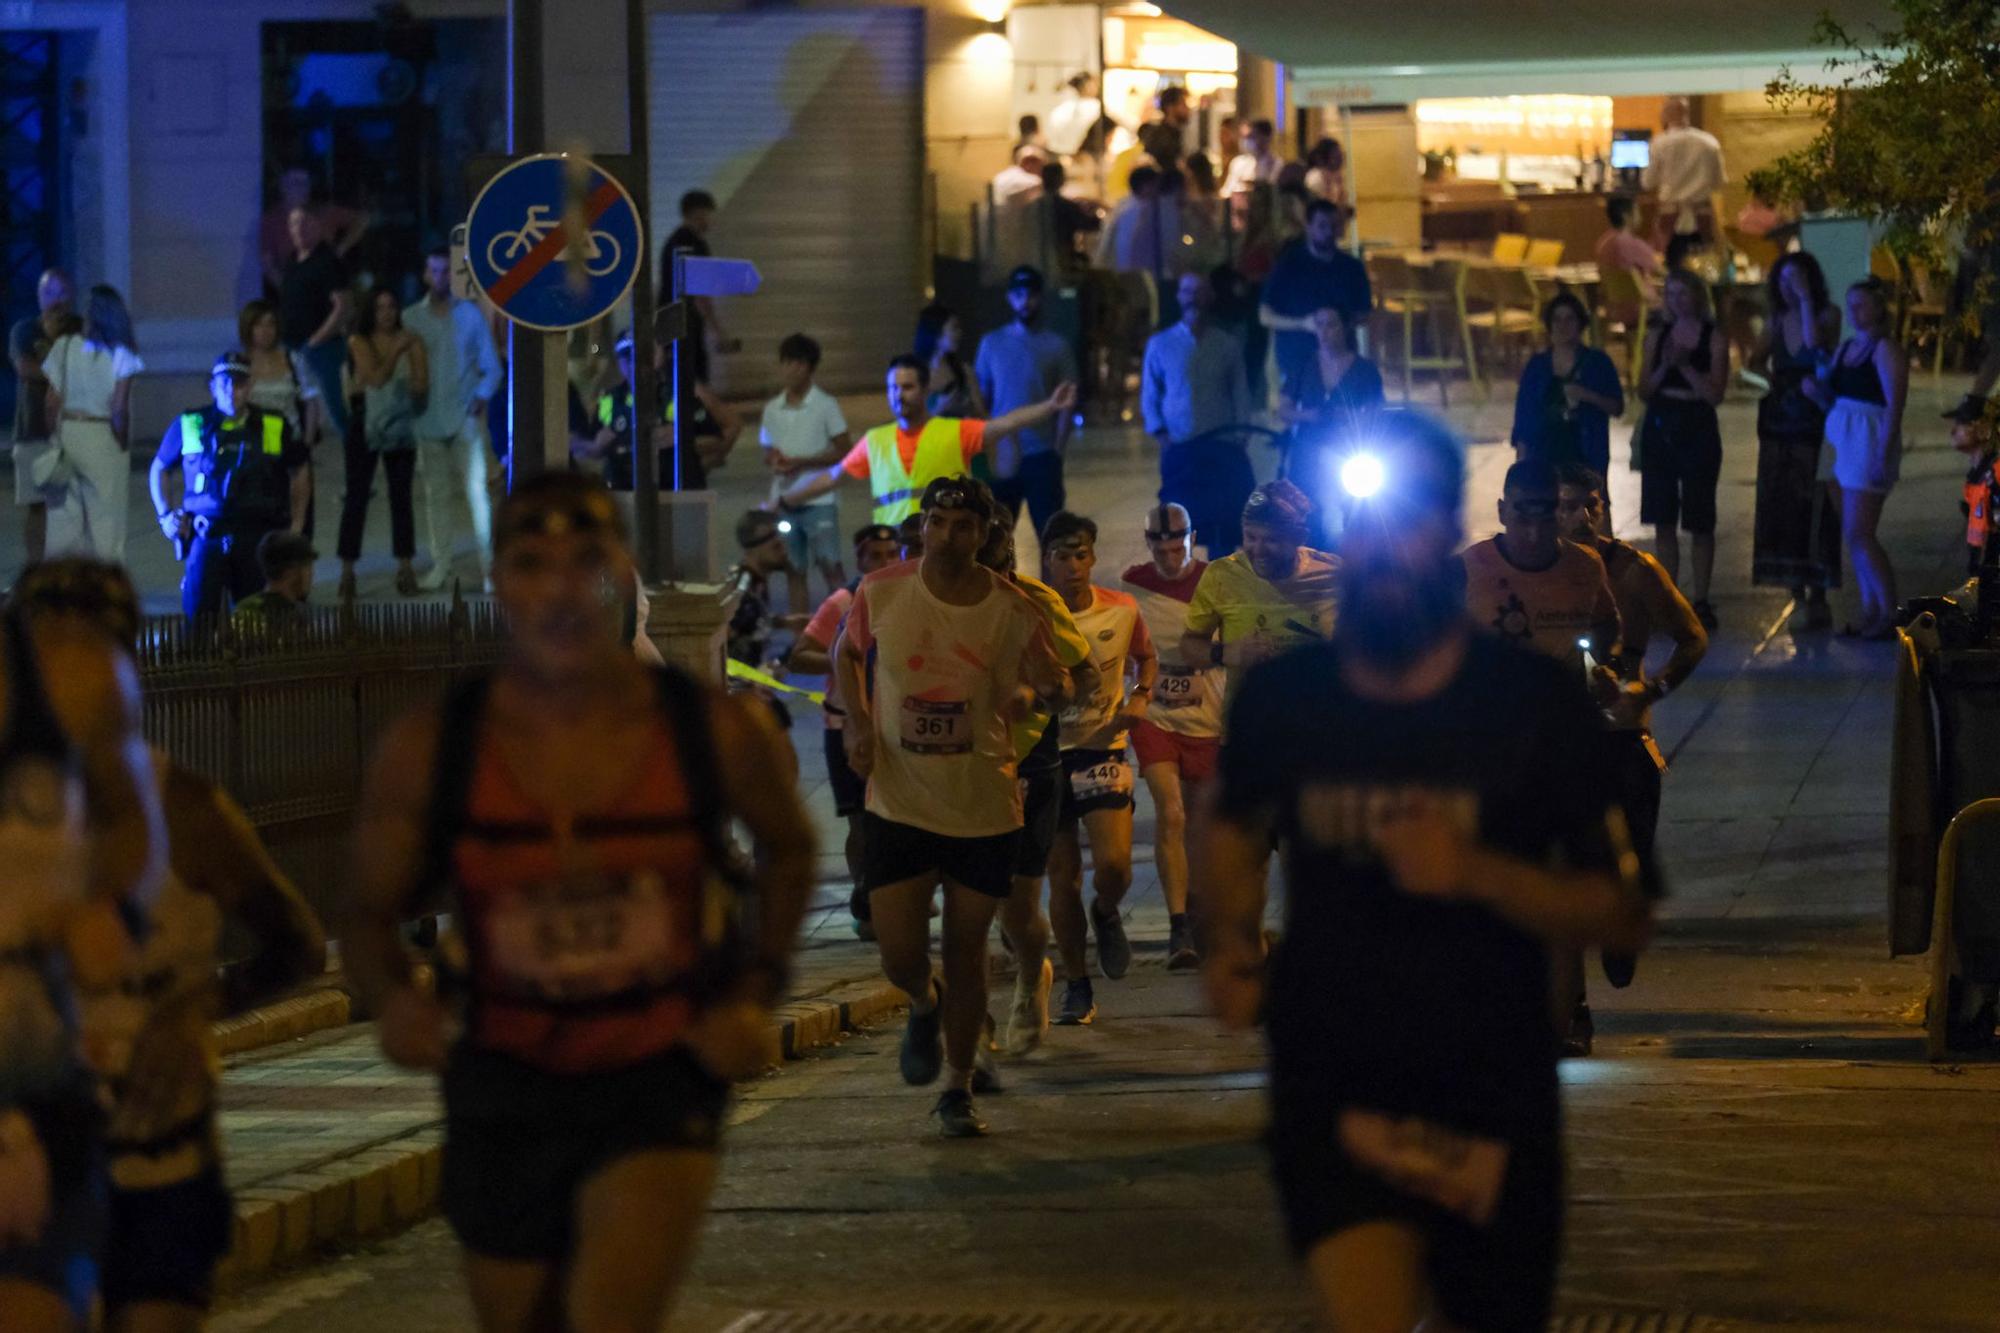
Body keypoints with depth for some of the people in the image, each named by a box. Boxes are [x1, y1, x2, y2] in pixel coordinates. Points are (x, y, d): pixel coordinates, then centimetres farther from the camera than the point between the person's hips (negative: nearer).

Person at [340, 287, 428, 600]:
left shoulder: (411, 342, 2)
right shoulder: (360, 342, -3)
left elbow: (421, 385, -5)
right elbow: (376, 377, -14)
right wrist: (396, 351, -16)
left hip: (401, 427, 2)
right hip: (365, 424, -2)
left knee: (402, 497, 6)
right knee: (356, 497, -3)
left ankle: (405, 569, 12)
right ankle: (347, 571, -1)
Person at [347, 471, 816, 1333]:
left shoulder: (718, 734, -9)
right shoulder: (427, 750, -9)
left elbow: (789, 850, 13)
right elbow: (372, 915, 5)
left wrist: (757, 992, -1)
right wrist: (390, 997, -18)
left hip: (665, 1075, -2)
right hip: (505, 1084, 2)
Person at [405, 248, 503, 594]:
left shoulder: (470, 315, 6)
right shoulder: (410, 319, 7)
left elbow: (491, 365, 7)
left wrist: (482, 397, -8)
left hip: (465, 416, -1)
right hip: (429, 419, 1)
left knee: (477, 488, -8)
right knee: (436, 494, 4)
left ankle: (487, 563, -7)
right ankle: (440, 565, 9)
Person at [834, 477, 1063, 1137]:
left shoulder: (1012, 610, -8)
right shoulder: (880, 592, -6)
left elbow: (1050, 682, 6)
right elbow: (847, 652, 13)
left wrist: (1030, 692, -18)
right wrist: (858, 721, -3)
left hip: (983, 808, 0)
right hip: (898, 803, 0)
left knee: (966, 952, 7)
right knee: (900, 956, -6)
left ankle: (958, 1089, 24)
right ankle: (925, 1007, 32)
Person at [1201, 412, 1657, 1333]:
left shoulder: (1537, 705, -10)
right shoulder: (1280, 697, -3)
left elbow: (1624, 917, -7)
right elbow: (1237, 824, 20)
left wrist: (1478, 873, -23)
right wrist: (1230, 939, 1)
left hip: (1492, 1102, 0)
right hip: (1329, 1085, 0)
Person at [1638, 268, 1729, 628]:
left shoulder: (1713, 338, -2)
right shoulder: (1658, 336, 9)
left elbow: (1716, 393, -9)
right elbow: (1644, 391, 7)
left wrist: (1685, 366, -18)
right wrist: (1663, 367, -10)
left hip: (1698, 429, -4)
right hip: (1660, 428, 4)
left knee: (1700, 522, -1)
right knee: (1663, 522, 5)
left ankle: (1700, 600, 4)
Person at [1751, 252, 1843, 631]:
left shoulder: (1827, 315, -4)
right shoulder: (1776, 320, 11)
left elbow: (1816, 344, -23)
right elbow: (1756, 362, 15)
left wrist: (1805, 298, -19)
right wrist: (1767, 377, -5)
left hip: (1813, 425, -5)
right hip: (1778, 425, 5)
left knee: (1812, 511, -6)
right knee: (1781, 511, 4)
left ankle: (1817, 600, -2)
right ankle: (1799, 599, 10)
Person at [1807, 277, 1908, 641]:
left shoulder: (1886, 349, -10)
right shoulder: (1845, 349, 15)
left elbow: (1894, 405, -16)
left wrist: (1883, 456, -22)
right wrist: (1818, 392, -3)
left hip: (1870, 443, -8)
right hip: (1842, 443, 9)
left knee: (1859, 533, -11)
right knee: (1853, 535, 8)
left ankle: (1889, 614, -7)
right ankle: (1870, 612, 13)